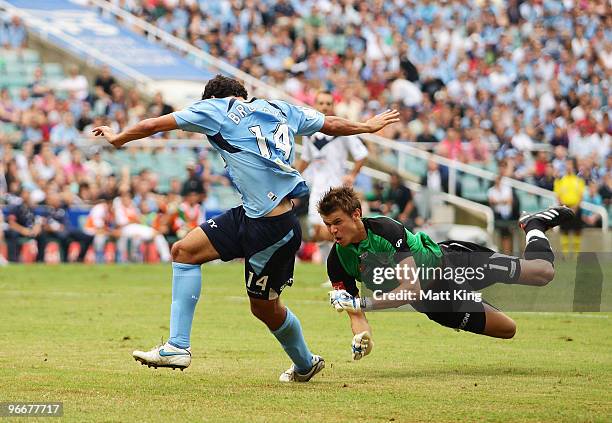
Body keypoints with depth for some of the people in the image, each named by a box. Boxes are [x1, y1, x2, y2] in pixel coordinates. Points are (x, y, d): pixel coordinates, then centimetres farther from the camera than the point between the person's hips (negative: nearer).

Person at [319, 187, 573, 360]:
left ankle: (534, 226, 33)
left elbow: (411, 288, -39)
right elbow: (356, 314, -17)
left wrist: (360, 303, -47)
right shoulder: (339, 261, -21)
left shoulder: (386, 229, -35)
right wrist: (362, 338, -41)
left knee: (543, 272, -2)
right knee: (506, 329, 15)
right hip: (431, 301, 4)